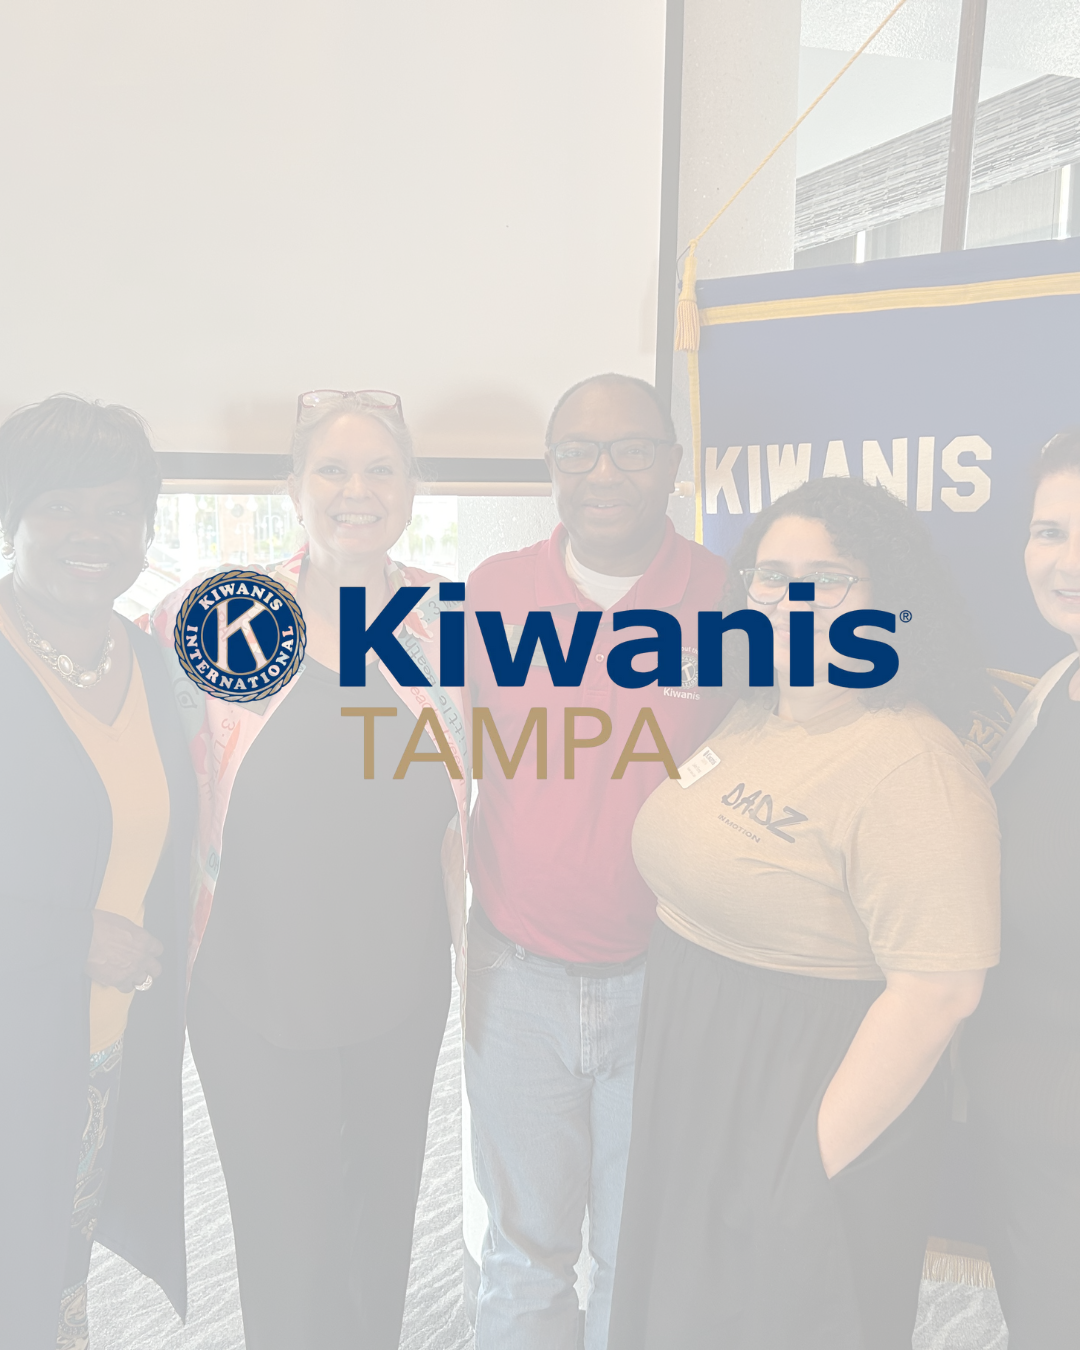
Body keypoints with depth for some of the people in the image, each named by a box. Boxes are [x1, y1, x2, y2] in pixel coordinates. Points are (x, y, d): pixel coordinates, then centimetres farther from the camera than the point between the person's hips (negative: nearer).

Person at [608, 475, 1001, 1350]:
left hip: (805, 1106, -7)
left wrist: (815, 1157, -20)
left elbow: (938, 992, -25)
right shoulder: (751, 721, 3)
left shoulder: (910, 766, -24)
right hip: (693, 1087, 8)